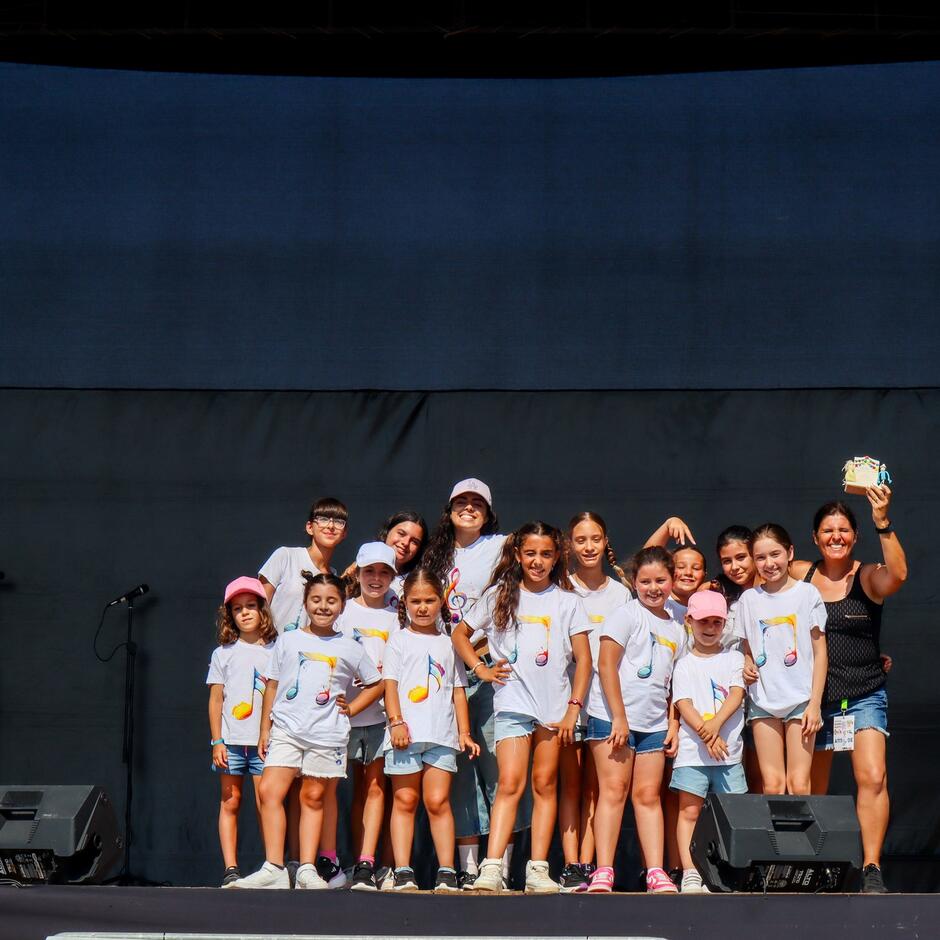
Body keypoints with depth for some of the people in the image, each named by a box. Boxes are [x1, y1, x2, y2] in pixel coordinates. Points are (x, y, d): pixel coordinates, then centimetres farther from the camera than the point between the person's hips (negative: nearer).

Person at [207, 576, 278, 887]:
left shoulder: (275, 651, 6)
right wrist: (217, 741, -1)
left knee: (265, 804, -4)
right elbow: (215, 700, 7)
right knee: (230, 802, 1)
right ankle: (230, 869, 2)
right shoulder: (224, 653, 9)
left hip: (265, 741, -1)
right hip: (231, 740, 1)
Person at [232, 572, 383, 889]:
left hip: (327, 734, 0)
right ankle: (274, 869, -13)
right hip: (286, 729, 0)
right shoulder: (287, 641, 8)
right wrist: (265, 729, 7)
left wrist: (351, 709, 6)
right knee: (270, 791, -13)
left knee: (314, 797, 5)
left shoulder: (349, 648, 7)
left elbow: (376, 684, 18)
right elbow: (272, 685, 10)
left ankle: (307, 869, 10)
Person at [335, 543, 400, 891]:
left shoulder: (393, 617, 13)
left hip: (379, 713, 2)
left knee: (375, 786, -1)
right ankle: (328, 860, -3)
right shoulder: (343, 610, 9)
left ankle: (365, 864, -1)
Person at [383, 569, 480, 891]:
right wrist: (396, 721, -11)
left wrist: (464, 732, 9)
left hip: (442, 734, 1)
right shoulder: (399, 640, 10)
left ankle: (446, 872, -2)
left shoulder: (448, 644, 17)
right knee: (405, 800, 1)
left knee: (438, 801, -4)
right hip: (406, 732, -1)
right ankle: (403, 872, 2)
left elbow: (458, 691, 16)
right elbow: (390, 683, 2)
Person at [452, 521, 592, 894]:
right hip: (513, 701, -1)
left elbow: (584, 660, 5)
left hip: (555, 705, 1)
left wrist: (573, 709, -2)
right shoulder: (499, 596, 7)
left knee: (545, 785, 2)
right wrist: (481, 668, 3)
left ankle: (538, 870, 4)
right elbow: (460, 634, 17)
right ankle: (491, 868, -19)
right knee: (510, 783, -12)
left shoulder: (567, 601, 6)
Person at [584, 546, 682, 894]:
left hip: (654, 722, 5)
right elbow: (607, 665, -10)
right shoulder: (626, 615, -3)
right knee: (614, 789, -8)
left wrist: (673, 725, 9)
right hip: (612, 716, -5)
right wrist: (619, 718, -15)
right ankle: (603, 873, -9)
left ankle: (656, 872, 0)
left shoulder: (676, 629, 15)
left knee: (648, 794, 3)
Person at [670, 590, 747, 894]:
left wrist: (716, 723, -19)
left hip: (728, 749, 2)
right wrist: (706, 734, -18)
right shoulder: (684, 665, 7)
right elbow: (683, 704, -4)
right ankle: (690, 875, -7)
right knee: (690, 811, -5)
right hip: (692, 750, -2)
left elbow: (736, 695, -2)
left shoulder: (733, 658, 12)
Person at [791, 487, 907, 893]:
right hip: (815, 698, 3)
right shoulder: (799, 575, 3)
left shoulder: (867, 578, -5)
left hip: (864, 697, -3)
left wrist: (883, 523, -36)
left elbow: (897, 575, -27)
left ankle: (871, 870, -15)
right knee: (812, 791, 7)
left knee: (873, 778, -18)